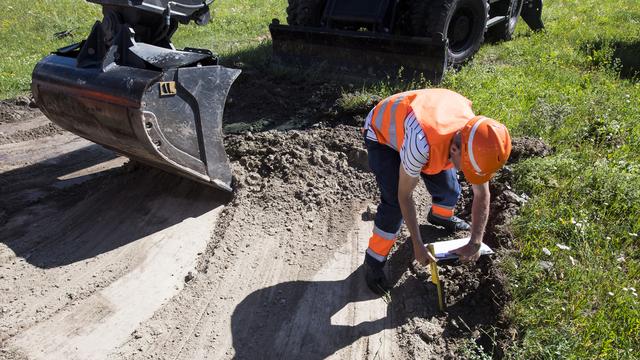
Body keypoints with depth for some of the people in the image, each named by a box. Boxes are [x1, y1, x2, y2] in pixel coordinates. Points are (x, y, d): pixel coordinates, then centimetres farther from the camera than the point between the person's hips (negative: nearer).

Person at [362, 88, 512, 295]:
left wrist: (475, 243, -16)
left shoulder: (475, 138, -27)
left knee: (450, 190, 4)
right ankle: (374, 259, 3)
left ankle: (441, 216, 41)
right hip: (383, 133, -5)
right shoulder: (422, 144, -46)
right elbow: (405, 195, -29)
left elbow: (482, 194, -13)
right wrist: (417, 245, -22)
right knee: (394, 203, -19)